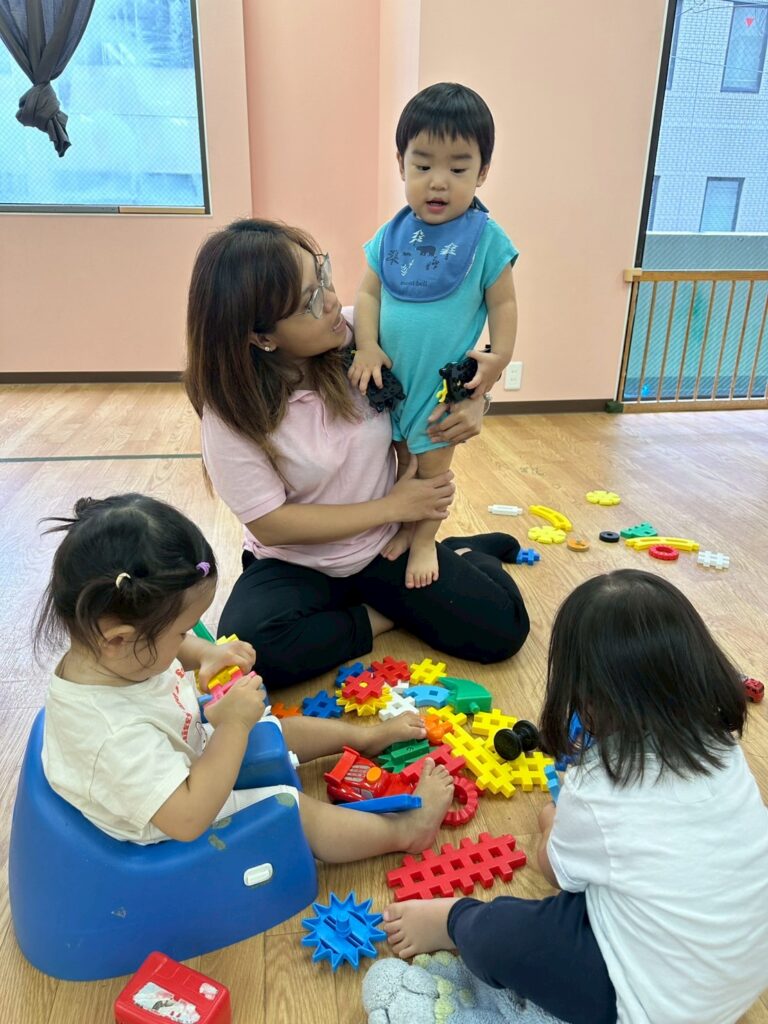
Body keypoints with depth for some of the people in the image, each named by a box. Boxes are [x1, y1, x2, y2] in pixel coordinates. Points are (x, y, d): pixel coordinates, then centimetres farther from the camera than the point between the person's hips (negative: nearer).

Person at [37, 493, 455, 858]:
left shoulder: (108, 652, -20)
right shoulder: (116, 734, -45)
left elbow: (169, 649, 4)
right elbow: (188, 818, -40)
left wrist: (204, 654, -16)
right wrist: (234, 725, -37)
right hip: (181, 834, -8)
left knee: (282, 729, 15)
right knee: (296, 811, -5)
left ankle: (366, 737, 36)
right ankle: (404, 831, 13)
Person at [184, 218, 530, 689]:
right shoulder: (231, 409, -19)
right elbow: (271, 525, -18)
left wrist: (475, 401, -20)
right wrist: (394, 507, -17)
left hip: (386, 547, 2)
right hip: (297, 562, -1)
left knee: (502, 628, -13)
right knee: (247, 650, -31)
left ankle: (461, 555, 18)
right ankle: (378, 618, -6)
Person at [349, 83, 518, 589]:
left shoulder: (486, 239, -11)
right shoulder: (392, 235, -1)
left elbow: (503, 303, -5)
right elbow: (368, 292, 1)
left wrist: (498, 358, -16)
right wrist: (368, 347, -13)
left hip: (445, 383, -4)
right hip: (390, 377, 4)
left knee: (432, 465, 12)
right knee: (398, 459, 20)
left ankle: (424, 540, 34)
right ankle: (400, 528, 41)